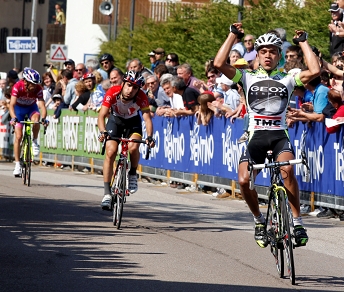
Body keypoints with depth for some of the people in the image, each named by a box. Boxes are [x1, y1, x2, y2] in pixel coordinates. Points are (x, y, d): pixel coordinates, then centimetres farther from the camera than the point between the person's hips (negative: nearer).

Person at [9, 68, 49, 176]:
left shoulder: (38, 89, -27)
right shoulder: (18, 87, -32)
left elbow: (42, 105, -32)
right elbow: (12, 105, -38)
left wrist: (43, 118, -50)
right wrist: (13, 118, -54)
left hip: (31, 107, 1)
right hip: (19, 108, -1)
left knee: (36, 119, -34)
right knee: (18, 136, -9)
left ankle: (35, 142, -9)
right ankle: (17, 164, -3)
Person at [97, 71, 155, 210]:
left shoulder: (141, 97, -29)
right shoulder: (112, 93, -31)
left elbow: (147, 118, -31)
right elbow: (102, 115, -32)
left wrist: (149, 137, -48)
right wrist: (103, 131, -50)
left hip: (133, 122, 0)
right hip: (115, 120, 0)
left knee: (133, 147, -28)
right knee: (110, 152, -16)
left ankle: (133, 174, 2)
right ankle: (107, 193, -11)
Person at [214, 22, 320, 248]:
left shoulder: (287, 79, 11)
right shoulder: (249, 78, 11)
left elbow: (314, 71, -5)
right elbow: (219, 63, -2)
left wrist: (303, 42, 5)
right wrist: (233, 35, 3)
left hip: (280, 135, -1)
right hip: (256, 136, 1)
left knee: (287, 170, -31)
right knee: (244, 180, -19)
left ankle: (297, 221, -20)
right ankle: (259, 220, 10)